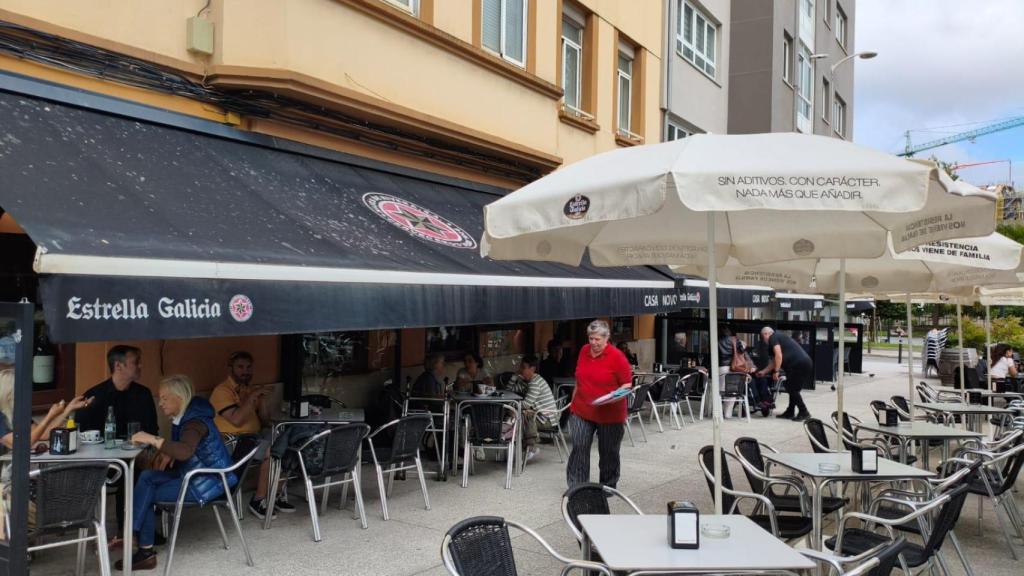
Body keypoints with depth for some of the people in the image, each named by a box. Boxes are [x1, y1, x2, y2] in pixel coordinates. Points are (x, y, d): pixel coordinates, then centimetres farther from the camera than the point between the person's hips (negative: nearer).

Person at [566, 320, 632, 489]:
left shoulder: (617, 356, -11)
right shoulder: (584, 351, 5)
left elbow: (627, 384, -8)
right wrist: (573, 401, 19)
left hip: (610, 414, -3)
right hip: (581, 411, 4)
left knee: (608, 452, 10)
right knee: (579, 448, -6)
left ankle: (608, 487, 27)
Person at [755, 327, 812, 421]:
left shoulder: (773, 338, -1)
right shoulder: (780, 338, 28)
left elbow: (779, 356, -15)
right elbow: (774, 362, 32)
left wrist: (776, 371, -11)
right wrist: (763, 372, 36)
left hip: (799, 364, -10)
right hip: (805, 363, 10)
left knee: (792, 389, -5)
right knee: (793, 389, 16)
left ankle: (804, 412, -2)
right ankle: (790, 412, 21)